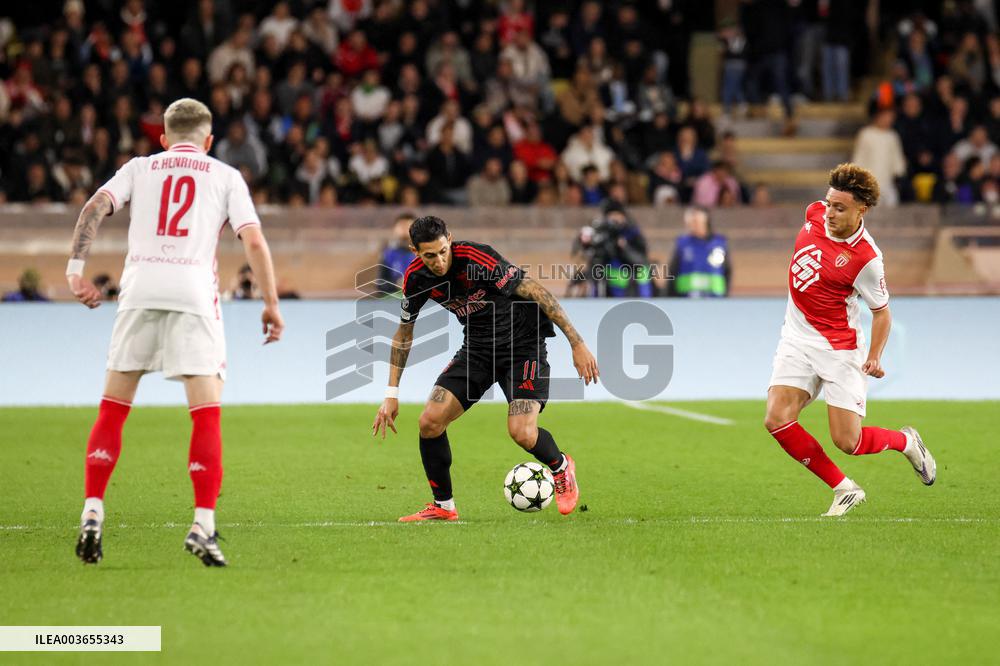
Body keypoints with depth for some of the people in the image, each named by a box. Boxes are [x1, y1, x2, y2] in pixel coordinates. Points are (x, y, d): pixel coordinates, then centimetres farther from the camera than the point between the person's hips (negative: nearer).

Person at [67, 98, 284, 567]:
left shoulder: (140, 167, 19)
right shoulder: (226, 176, 15)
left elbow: (96, 207, 3)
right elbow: (254, 241, 4)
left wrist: (76, 269, 0)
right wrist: (271, 304, 9)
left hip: (140, 287, 2)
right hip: (193, 289, -2)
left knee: (112, 409, 10)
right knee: (207, 415, -1)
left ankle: (92, 513, 3)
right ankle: (203, 525, -10)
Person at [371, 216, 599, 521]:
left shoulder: (478, 258, -27)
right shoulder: (416, 277, -8)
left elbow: (536, 292, -23)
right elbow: (404, 331, 8)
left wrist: (577, 344, -26)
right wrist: (392, 395, 5)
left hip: (523, 342, -5)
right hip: (478, 345, 5)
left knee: (522, 433, -22)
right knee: (430, 421, -10)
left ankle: (561, 467, 14)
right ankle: (443, 506, 10)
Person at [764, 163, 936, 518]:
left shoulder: (865, 259, -20)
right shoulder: (815, 214, -6)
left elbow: (881, 310, -7)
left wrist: (875, 357, -15)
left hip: (839, 346, -5)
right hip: (797, 338, 5)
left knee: (848, 442, -7)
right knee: (777, 420, -13)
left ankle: (905, 441, 28)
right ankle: (844, 489, 4)